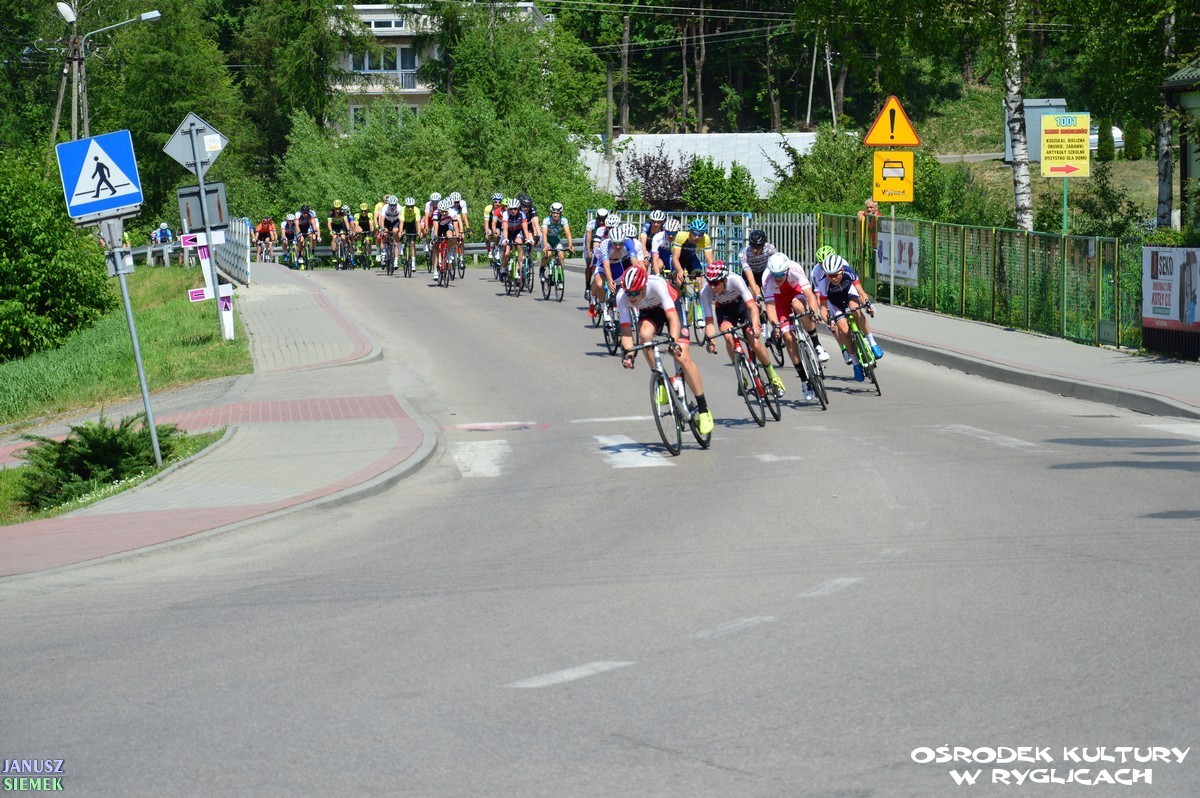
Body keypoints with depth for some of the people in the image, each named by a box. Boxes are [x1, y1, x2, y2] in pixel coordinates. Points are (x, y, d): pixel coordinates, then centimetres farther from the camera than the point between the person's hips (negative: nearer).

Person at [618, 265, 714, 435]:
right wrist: (627, 352, -44)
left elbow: (672, 318, -45)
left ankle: (703, 410, -7)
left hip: (671, 307, -3)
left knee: (682, 358, -17)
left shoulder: (656, 285, -39)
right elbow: (626, 330, -27)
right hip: (649, 312, 3)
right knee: (644, 334, -33)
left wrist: (673, 342, -60)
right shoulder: (622, 297, -28)